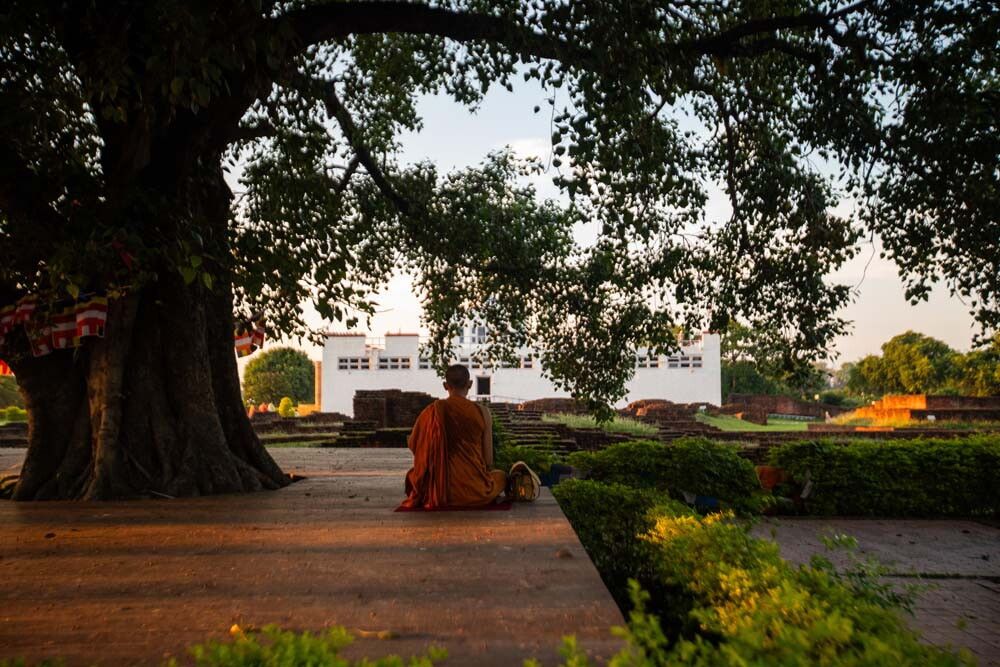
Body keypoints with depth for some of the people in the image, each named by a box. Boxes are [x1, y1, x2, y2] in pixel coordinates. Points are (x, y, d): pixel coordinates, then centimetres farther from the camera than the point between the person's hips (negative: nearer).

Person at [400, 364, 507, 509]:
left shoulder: (432, 411, -6)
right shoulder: (482, 412, -9)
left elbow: (412, 445, 8)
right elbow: (488, 461, -6)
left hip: (439, 492, 0)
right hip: (475, 493, 1)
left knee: (412, 475, 32)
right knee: (501, 475, 32)